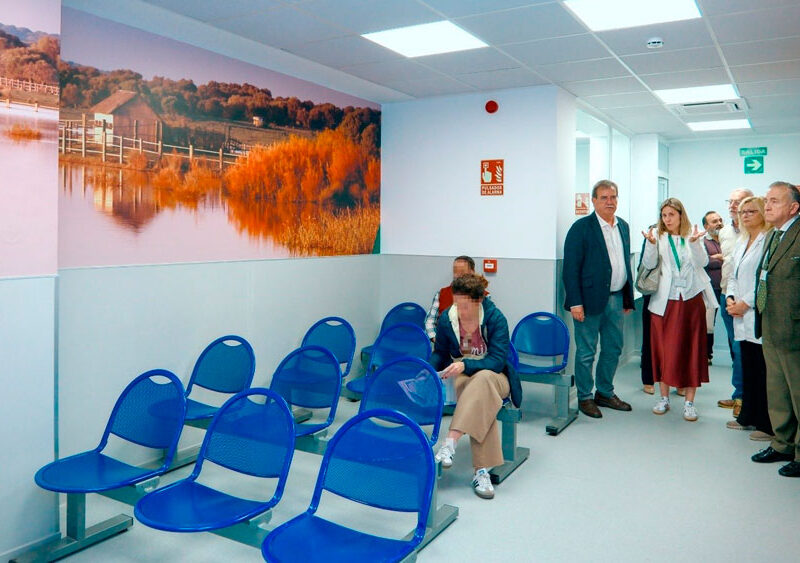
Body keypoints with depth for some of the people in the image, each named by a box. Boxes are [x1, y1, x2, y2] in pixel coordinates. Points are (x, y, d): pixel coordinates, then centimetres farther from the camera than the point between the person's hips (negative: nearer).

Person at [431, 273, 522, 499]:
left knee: (483, 379, -41)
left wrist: (466, 365, -34)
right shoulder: (447, 318, -6)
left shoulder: (495, 318, -15)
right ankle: (482, 471, -39)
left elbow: (497, 360, -20)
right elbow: (440, 353, 7)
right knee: (482, 404, -36)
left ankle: (450, 443, -47)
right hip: (461, 375, 1)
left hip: (494, 375, -1)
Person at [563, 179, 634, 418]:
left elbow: (626, 263, 16)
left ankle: (605, 393, 31)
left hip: (616, 298, 7)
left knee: (613, 349, 15)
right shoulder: (582, 227, -9)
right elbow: (570, 267, -12)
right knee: (586, 352, 3)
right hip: (591, 299, -7)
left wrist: (628, 298, 12)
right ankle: (585, 398, 17)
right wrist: (575, 302, -17)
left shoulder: (623, 226, 12)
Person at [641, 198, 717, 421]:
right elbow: (649, 264, -6)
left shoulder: (693, 236, 4)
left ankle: (689, 402, 10)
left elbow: (703, 262, -8)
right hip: (665, 300, 1)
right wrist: (651, 244, -23)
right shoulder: (658, 237, 5)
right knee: (663, 348, 5)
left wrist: (693, 242, -25)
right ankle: (664, 398, 17)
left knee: (691, 348, 2)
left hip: (691, 298, 0)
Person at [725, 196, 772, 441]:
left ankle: (767, 425, 5)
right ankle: (748, 417, 23)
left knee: (763, 371, -3)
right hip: (742, 316, 8)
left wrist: (746, 303, -14)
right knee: (748, 368, 14)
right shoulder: (742, 242, 19)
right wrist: (730, 298, 5)